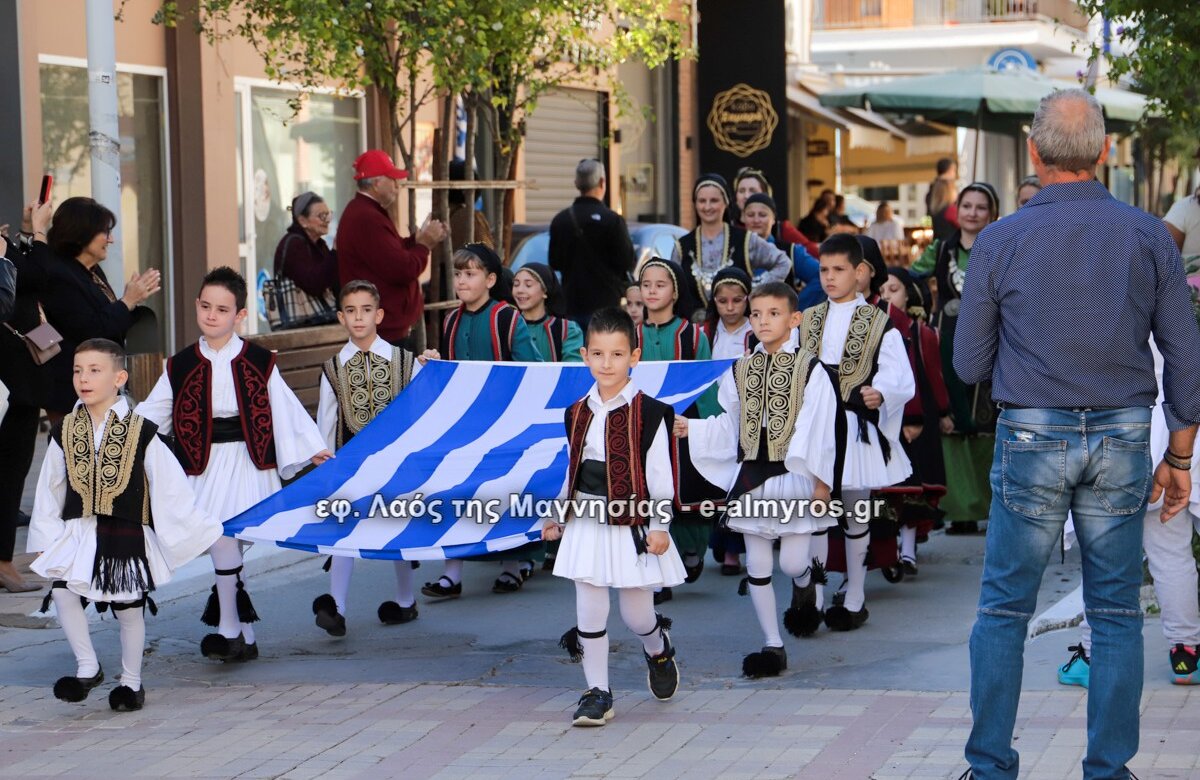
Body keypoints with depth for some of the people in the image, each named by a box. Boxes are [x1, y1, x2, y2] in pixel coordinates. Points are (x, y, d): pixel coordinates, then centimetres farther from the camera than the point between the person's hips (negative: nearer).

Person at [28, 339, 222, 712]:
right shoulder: (65, 432, 2)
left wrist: (197, 528, 0)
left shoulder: (141, 433, -8)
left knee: (129, 610, 6)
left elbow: (169, 486, -2)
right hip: (78, 532, 2)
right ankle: (87, 667, 1)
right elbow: (49, 490, 10)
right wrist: (44, 538, 9)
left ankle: (131, 682, 25)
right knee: (62, 593, -17)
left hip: (127, 536, -2)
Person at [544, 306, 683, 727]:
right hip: (587, 525, 4)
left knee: (636, 613, 3)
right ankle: (597, 692, 11)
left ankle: (658, 651, 37)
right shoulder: (577, 413, 7)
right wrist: (557, 516, 14)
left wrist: (659, 525, -11)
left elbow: (660, 474, -8)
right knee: (589, 610, 1)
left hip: (632, 525, -4)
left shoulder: (648, 413, -8)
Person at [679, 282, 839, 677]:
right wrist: (692, 428, -1)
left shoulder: (809, 369, -7)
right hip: (751, 478, 4)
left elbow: (819, 429, -9)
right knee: (757, 565, 4)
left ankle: (804, 585, 36)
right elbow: (729, 426, 13)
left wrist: (820, 481, -11)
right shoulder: (740, 371, 8)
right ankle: (772, 645, 13)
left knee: (792, 562, -3)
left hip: (794, 478, -4)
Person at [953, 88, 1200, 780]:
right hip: (1122, 438, 1)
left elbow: (970, 365, 2)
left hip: (1032, 438, -1)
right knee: (1117, 612, 8)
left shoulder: (1000, 241, -4)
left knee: (1004, 609, 7)